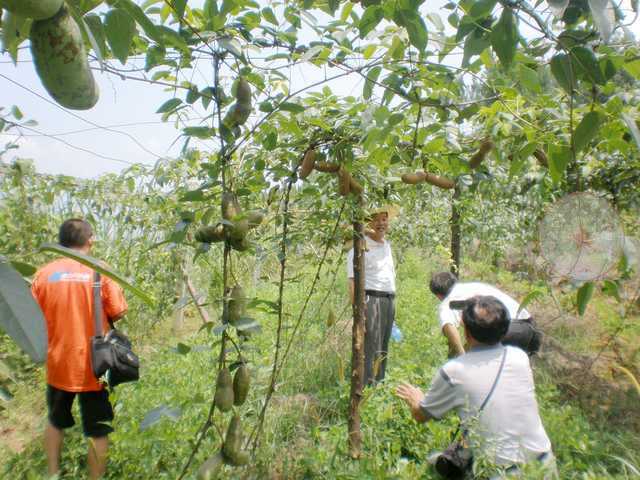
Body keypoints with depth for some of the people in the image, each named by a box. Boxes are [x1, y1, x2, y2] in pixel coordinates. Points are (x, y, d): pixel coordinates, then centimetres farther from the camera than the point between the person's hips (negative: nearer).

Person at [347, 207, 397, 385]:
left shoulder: (387, 245, 17)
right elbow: (353, 283, -16)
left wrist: (392, 306, 20)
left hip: (389, 301, 8)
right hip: (370, 301, -8)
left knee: (383, 351, 15)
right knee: (370, 351, -7)